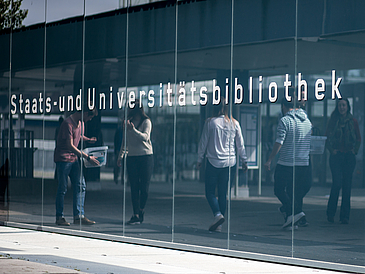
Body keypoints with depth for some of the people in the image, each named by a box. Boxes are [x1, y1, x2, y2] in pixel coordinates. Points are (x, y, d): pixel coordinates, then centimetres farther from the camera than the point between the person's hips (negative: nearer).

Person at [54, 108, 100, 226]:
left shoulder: (81, 122, 8)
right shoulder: (68, 123, -19)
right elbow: (70, 146, -22)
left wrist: (88, 139, 9)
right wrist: (87, 157, -22)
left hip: (74, 158, 8)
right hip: (63, 158, -8)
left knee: (80, 186, 1)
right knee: (62, 188, -3)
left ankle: (79, 216, 3)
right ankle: (59, 217, 5)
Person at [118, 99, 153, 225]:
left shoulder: (146, 122, -2)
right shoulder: (128, 122, 14)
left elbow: (145, 137, -16)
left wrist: (133, 129, -28)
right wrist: (121, 155, 18)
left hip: (146, 156, -4)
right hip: (132, 157, 4)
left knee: (144, 186, -4)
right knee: (134, 187, -1)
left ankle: (141, 211, 11)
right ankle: (136, 215, -3)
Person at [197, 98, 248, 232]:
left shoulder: (210, 122, -6)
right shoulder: (234, 123, 3)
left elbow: (203, 142, -1)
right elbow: (240, 144, 8)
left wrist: (199, 159, 9)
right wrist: (244, 161, 17)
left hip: (213, 162, -3)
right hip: (229, 162, 3)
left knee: (210, 192, 4)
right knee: (223, 193, 8)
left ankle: (218, 214, -20)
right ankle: (218, 225, 9)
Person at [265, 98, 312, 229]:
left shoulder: (285, 120, -11)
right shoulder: (307, 120, 11)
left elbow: (279, 143, -16)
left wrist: (269, 160, -10)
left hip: (286, 163, -6)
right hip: (303, 163, 6)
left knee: (279, 190, 4)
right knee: (293, 191, 14)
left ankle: (296, 213, -13)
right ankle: (292, 221, 10)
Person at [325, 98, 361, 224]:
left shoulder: (353, 121, 7)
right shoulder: (333, 120, 5)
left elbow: (358, 139, 14)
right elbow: (327, 137, 9)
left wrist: (354, 150, 1)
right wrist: (332, 149, -3)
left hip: (349, 156, 2)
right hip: (336, 156, -2)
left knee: (347, 185, 1)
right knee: (337, 182, -14)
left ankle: (345, 216, 5)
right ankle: (330, 213, 1)